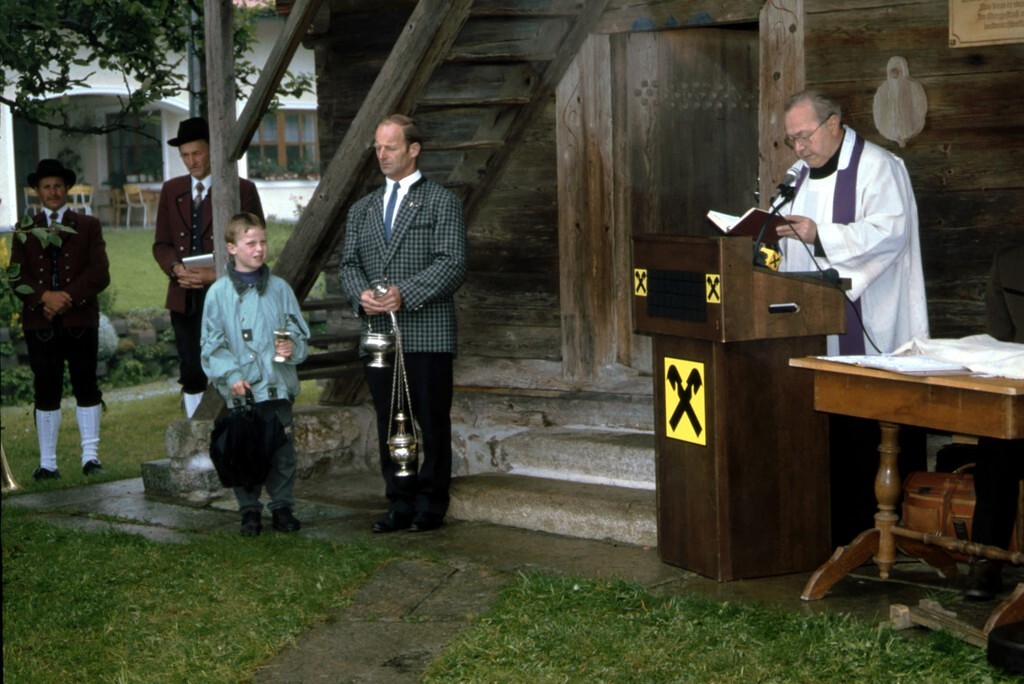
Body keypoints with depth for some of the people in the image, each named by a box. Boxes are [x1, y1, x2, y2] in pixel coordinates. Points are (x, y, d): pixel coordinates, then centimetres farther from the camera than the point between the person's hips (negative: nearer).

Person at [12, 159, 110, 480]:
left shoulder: (88, 226, 10)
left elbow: (100, 273, -1)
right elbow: (17, 277, 4)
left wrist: (68, 297, -13)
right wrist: (44, 297, -14)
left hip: (80, 320, -1)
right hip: (39, 323, 1)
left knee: (86, 387, 0)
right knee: (46, 391, 2)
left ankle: (90, 455, 6)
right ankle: (47, 462, 4)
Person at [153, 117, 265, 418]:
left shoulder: (241, 189, 0)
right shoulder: (171, 190, 14)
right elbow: (161, 243, 15)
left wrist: (218, 274, -14)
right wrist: (176, 267, -8)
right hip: (185, 299, 4)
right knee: (191, 375, 4)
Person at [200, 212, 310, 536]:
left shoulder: (279, 288, 6)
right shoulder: (219, 293, 1)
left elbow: (301, 333, 10)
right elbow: (212, 345, 1)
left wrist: (292, 348, -12)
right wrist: (231, 375, -11)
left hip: (278, 386, 2)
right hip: (241, 389, -1)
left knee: (282, 450, 4)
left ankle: (283, 507, 17)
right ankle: (250, 511, 16)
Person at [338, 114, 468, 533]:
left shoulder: (442, 203, 1)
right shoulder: (362, 210, 18)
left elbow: (453, 264, -8)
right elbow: (348, 263, 13)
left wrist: (404, 293, -19)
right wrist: (361, 293, -10)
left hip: (428, 334, -5)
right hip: (378, 333, 5)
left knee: (432, 423, 0)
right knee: (389, 424, 7)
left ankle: (430, 506, 8)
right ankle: (400, 504, 14)